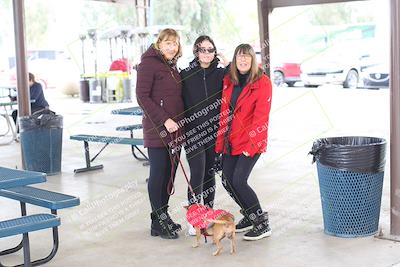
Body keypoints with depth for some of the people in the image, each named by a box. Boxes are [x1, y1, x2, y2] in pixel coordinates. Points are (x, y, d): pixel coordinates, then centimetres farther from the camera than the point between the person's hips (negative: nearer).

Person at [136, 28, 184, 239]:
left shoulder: (172, 67, 18)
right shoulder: (149, 64, -7)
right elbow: (142, 97, -14)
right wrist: (164, 120, -18)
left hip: (174, 129, 8)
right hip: (157, 129, -8)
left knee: (170, 173, 10)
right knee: (158, 173, -3)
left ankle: (164, 216, 21)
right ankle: (158, 223, 5)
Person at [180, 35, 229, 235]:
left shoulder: (220, 73, 6)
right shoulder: (186, 74, 2)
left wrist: (228, 68, -8)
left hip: (214, 131, 2)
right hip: (193, 131, -2)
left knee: (210, 173, 10)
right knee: (197, 173, -11)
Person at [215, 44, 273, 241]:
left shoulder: (262, 83, -7)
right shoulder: (228, 81, 10)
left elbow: (261, 117, -13)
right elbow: (224, 113, 12)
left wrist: (251, 144, -18)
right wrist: (221, 140, 7)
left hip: (251, 142, -6)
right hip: (230, 141, 6)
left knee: (238, 182, -13)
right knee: (227, 181, 6)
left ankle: (262, 224, 2)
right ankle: (249, 216, 28)